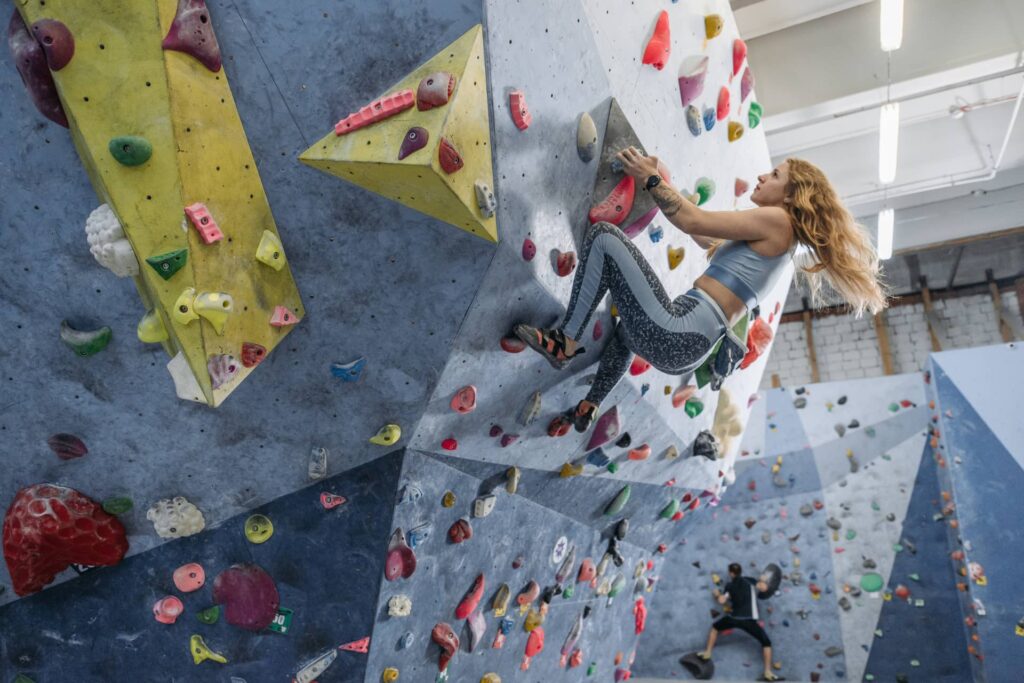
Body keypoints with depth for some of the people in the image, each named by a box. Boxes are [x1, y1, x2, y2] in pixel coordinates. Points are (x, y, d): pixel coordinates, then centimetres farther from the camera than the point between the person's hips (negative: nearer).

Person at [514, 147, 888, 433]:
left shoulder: (777, 221, -4)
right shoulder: (773, 241, 22)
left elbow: (695, 222, -9)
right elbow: (705, 237, 29)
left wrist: (651, 179, 1)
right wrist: (657, 181, 32)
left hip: (675, 337, -10)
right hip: (689, 349, 10)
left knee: (604, 236, -10)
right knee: (627, 320, 44)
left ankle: (564, 344, -9)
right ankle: (588, 409, 39)